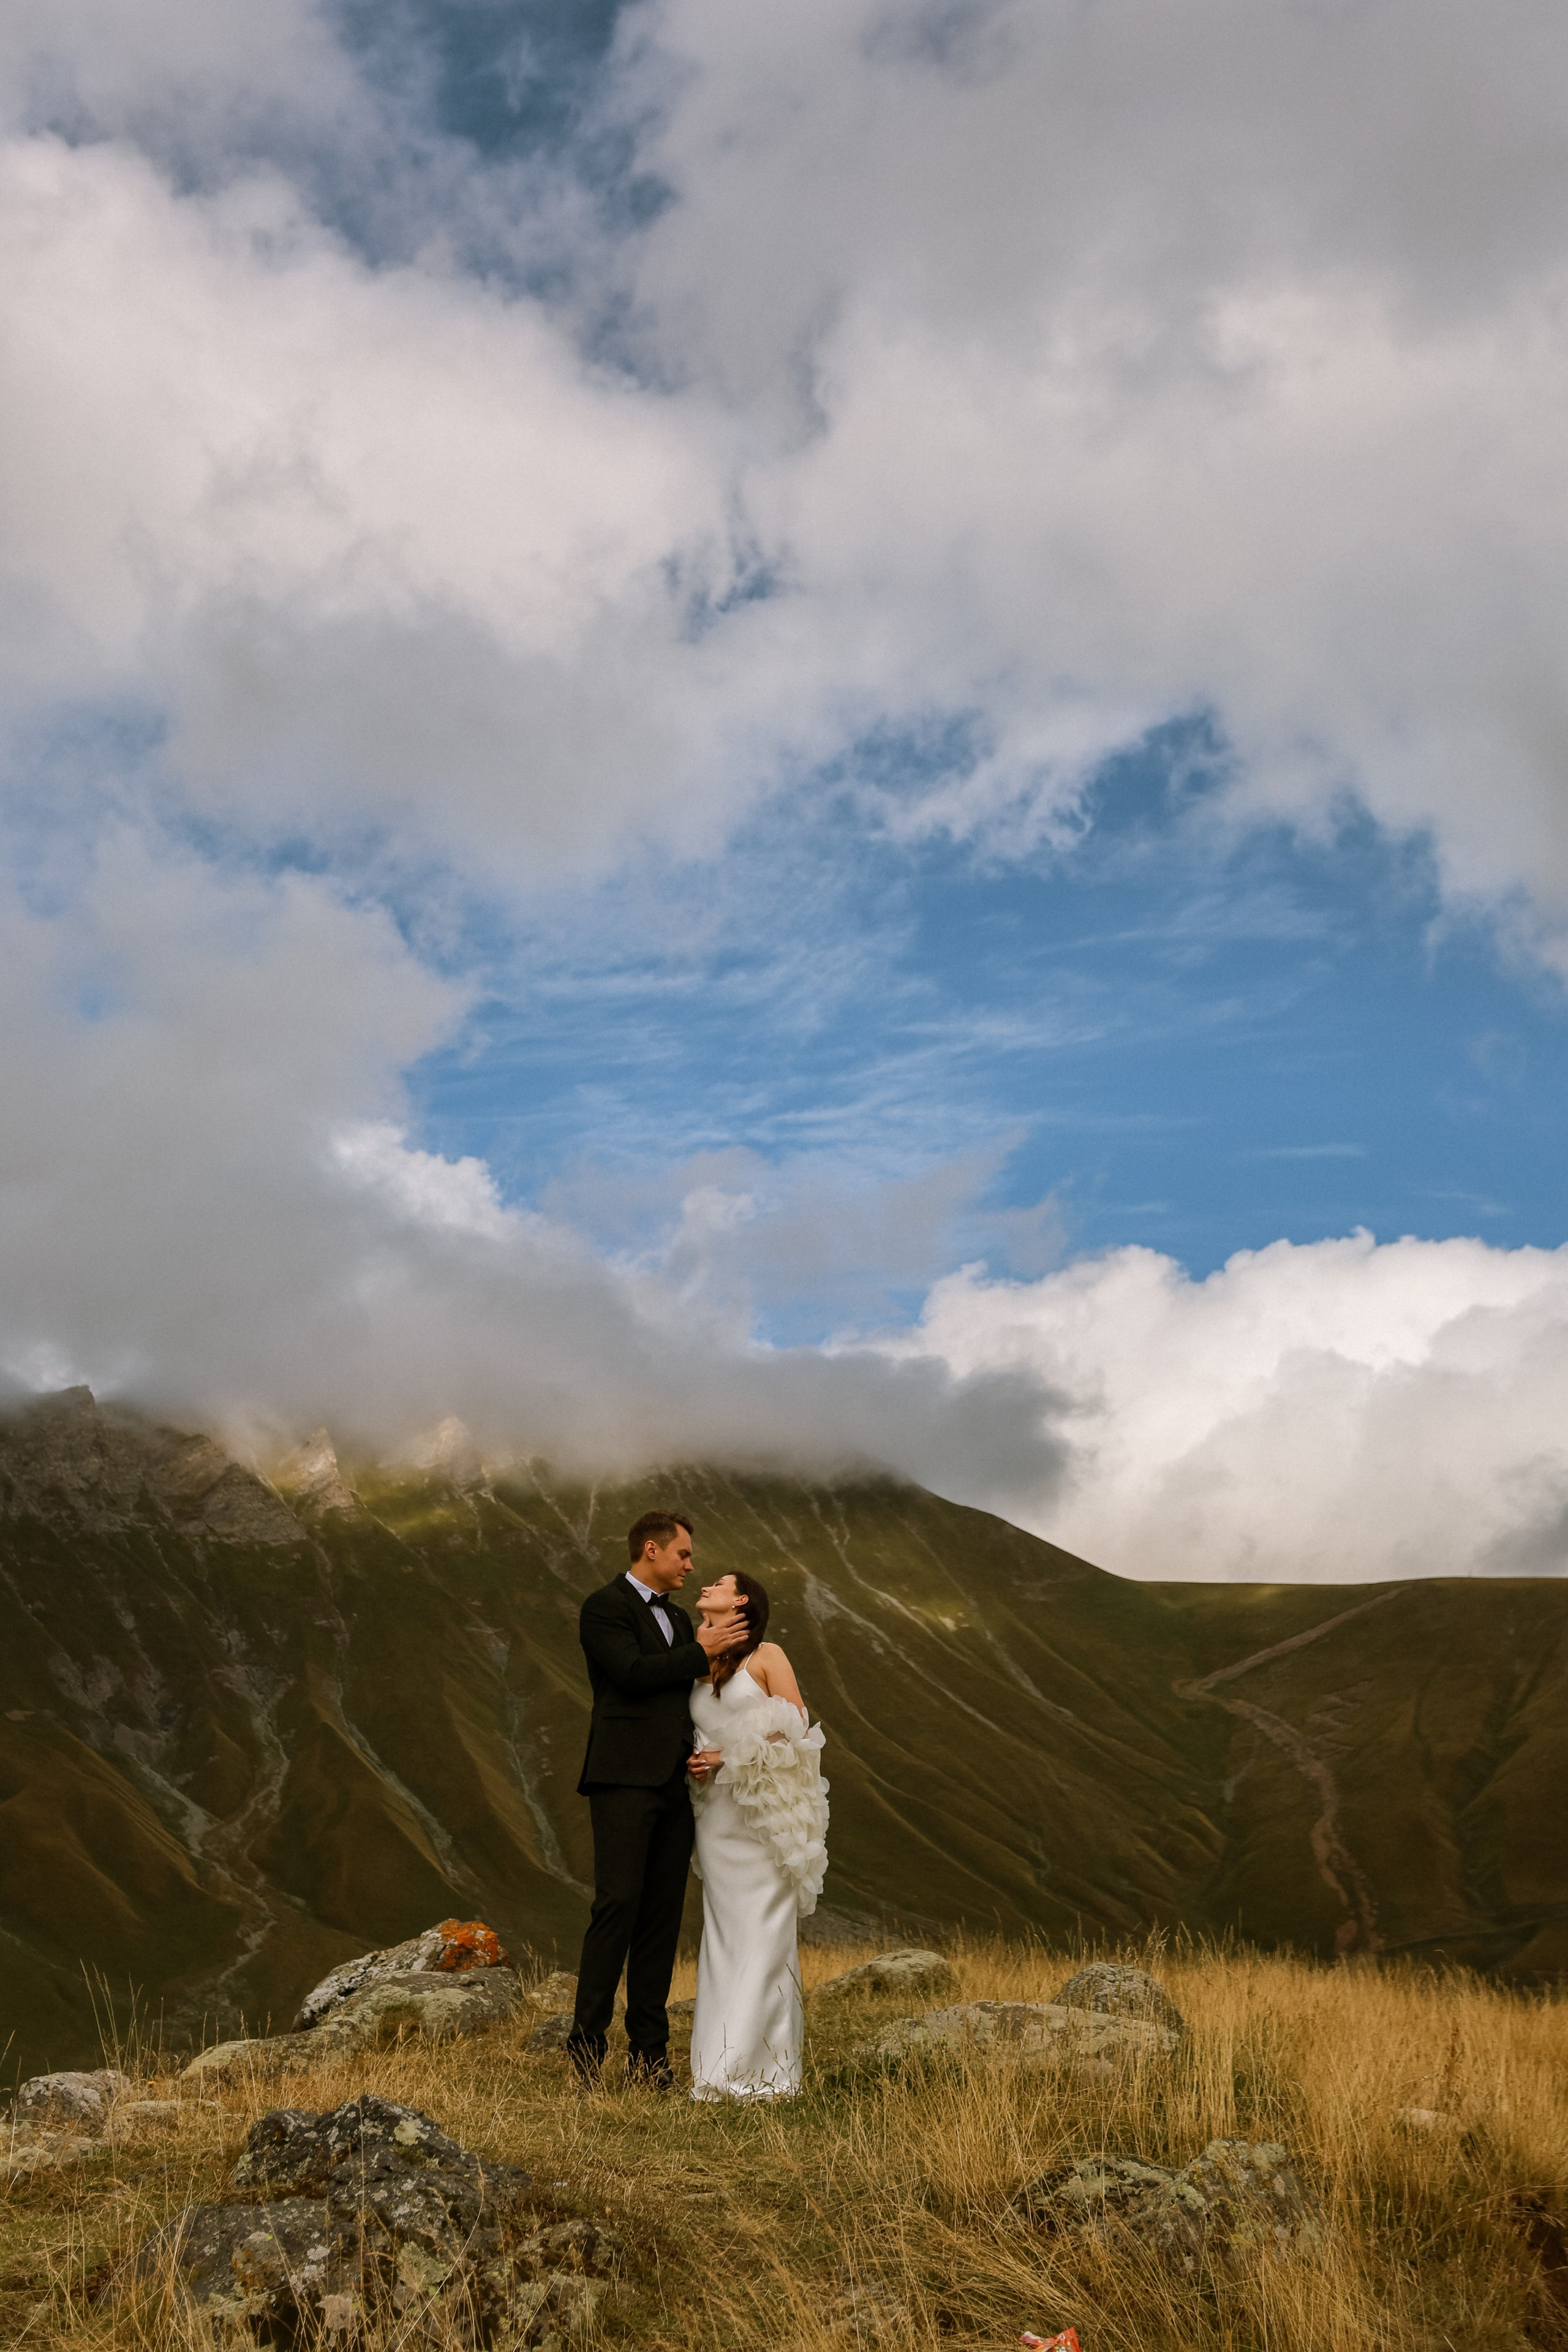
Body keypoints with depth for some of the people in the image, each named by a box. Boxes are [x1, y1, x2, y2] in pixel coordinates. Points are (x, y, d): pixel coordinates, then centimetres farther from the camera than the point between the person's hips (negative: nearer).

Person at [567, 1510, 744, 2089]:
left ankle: (648, 2052, 10)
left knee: (663, 1916, 6)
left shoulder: (678, 1618, 22)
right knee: (618, 1905, -13)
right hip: (625, 1778, -8)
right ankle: (587, 2045, -10)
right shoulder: (605, 1606, -2)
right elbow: (633, 1672, -16)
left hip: (674, 1782, 8)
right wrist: (702, 1651, -9)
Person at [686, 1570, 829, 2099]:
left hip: (766, 1810, -5)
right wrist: (697, 1764, 2)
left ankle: (761, 2070, -3)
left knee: (762, 1934, -6)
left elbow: (796, 1731, -5)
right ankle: (719, 2064, 6)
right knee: (724, 1935, 4)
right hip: (717, 1812, 5)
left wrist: (732, 1758, -11)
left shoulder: (766, 1656, -1)